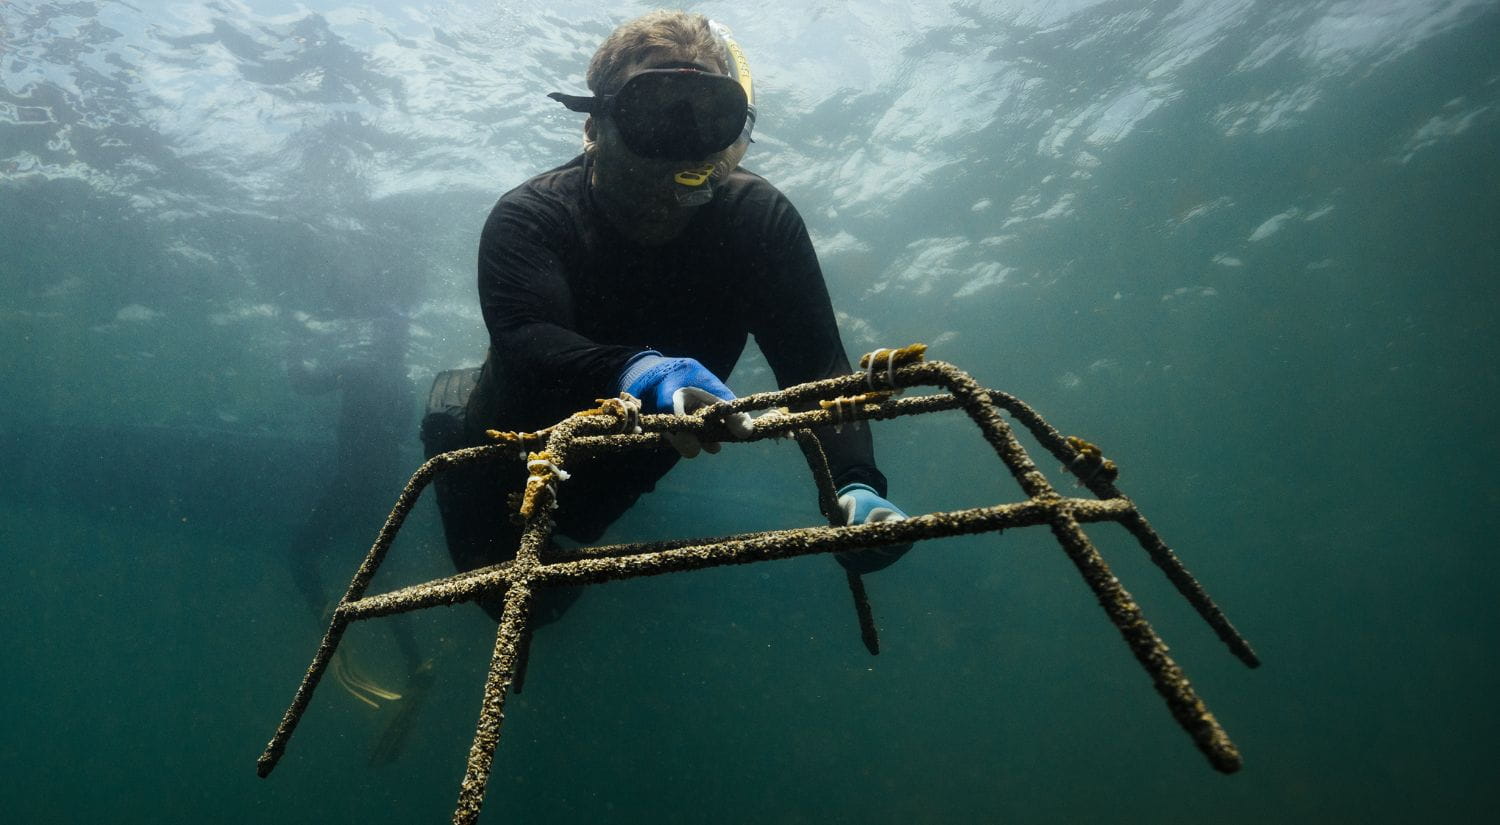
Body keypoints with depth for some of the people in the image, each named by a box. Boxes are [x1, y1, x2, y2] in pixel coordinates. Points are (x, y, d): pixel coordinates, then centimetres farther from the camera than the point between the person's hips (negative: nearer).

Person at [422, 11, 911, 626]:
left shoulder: (760, 219, -25)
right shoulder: (530, 218, -32)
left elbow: (815, 362, -33)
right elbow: (526, 344, -49)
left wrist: (855, 484, -50)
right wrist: (635, 372, -70)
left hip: (620, 471, 4)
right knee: (512, 601, 21)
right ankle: (454, 415, 36)